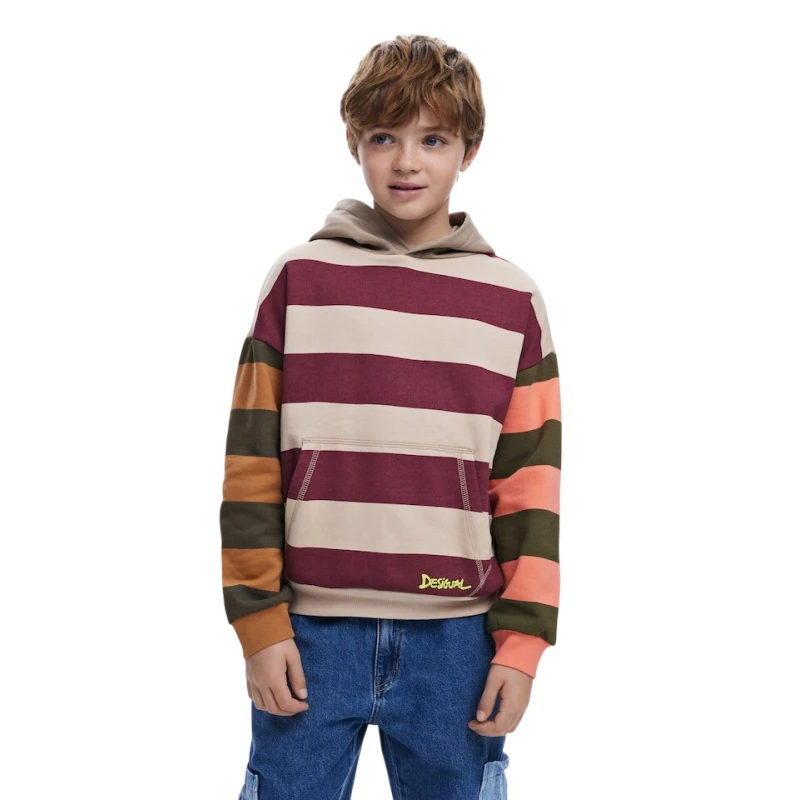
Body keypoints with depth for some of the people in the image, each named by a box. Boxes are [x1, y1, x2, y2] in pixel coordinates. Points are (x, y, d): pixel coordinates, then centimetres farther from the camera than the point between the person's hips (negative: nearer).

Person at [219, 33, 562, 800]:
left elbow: (530, 483, 4)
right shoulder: (299, 279, 2)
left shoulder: (512, 299, 4)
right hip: (310, 630, 0)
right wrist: (258, 622, -3)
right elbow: (251, 462, 1)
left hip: (455, 638, 1)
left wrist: (522, 640, -1)